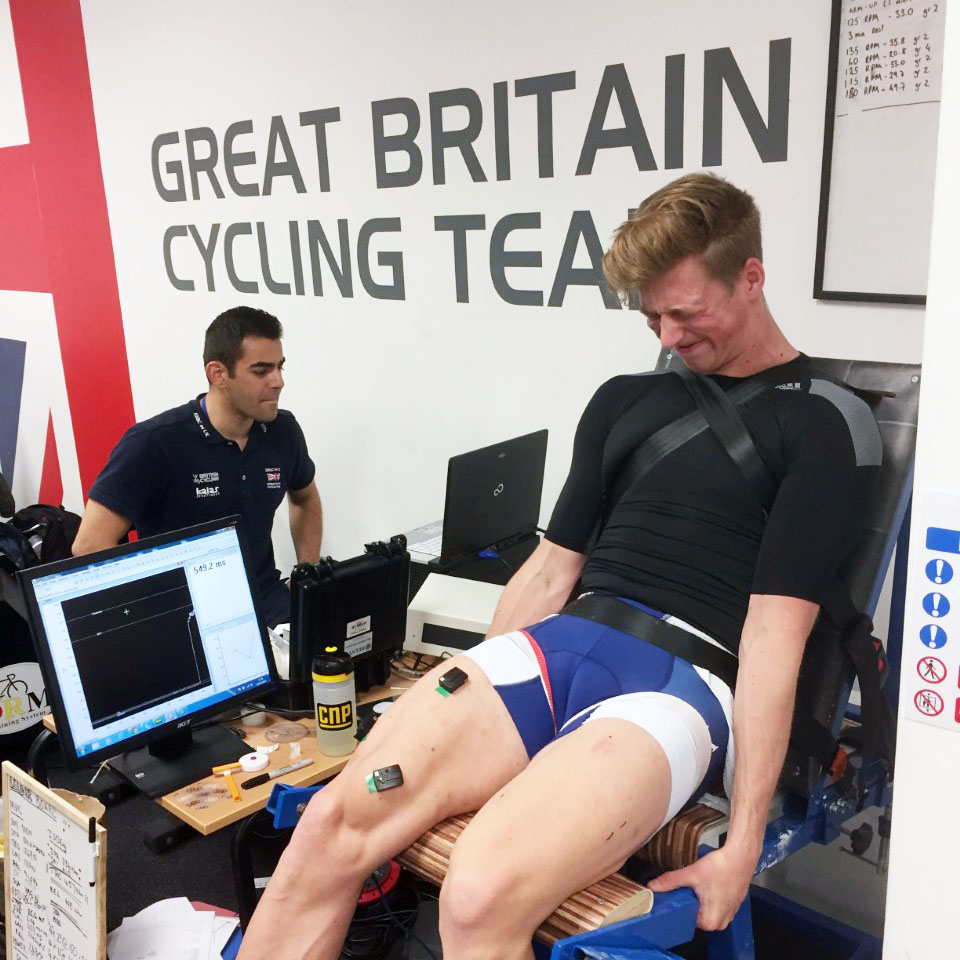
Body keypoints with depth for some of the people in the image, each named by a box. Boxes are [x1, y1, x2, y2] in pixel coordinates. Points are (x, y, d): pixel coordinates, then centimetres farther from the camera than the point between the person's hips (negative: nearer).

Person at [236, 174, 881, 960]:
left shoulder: (820, 425, 2)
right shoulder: (625, 399, 19)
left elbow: (773, 636, -8)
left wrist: (745, 841, -11)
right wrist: (459, 707, 15)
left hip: (688, 680, -5)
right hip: (557, 646, 5)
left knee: (482, 896, -31)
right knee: (333, 822, -17)